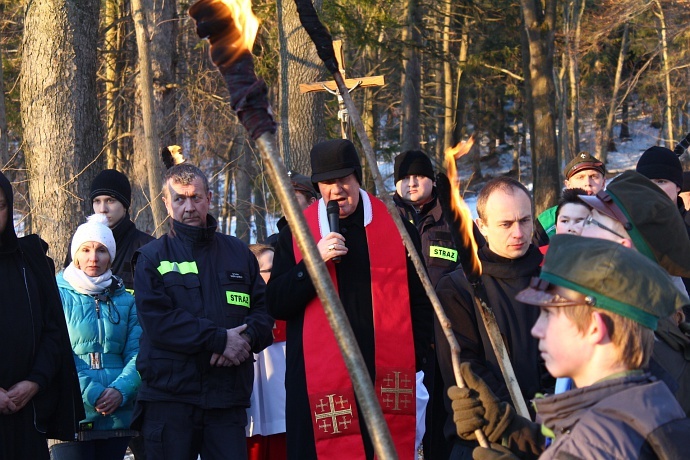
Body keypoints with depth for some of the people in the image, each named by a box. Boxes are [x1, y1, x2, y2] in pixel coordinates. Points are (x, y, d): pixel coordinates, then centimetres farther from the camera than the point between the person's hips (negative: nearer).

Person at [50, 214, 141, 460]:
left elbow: (137, 354, 5)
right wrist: (91, 394, -17)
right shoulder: (59, 294, 1)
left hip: (117, 417, 4)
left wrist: (120, 391, -14)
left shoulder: (125, 299, 13)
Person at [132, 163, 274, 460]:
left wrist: (246, 337, -11)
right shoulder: (152, 258, 6)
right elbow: (157, 320, -8)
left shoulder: (238, 253, 17)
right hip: (168, 396, -2)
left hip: (227, 398, 2)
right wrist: (219, 338, -15)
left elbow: (264, 309, 12)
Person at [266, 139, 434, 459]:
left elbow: (419, 300, 12)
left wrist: (416, 359, 4)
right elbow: (277, 306, 1)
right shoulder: (297, 233, 7)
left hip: (388, 378, 1)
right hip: (321, 380, 0)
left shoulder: (396, 226, 8)